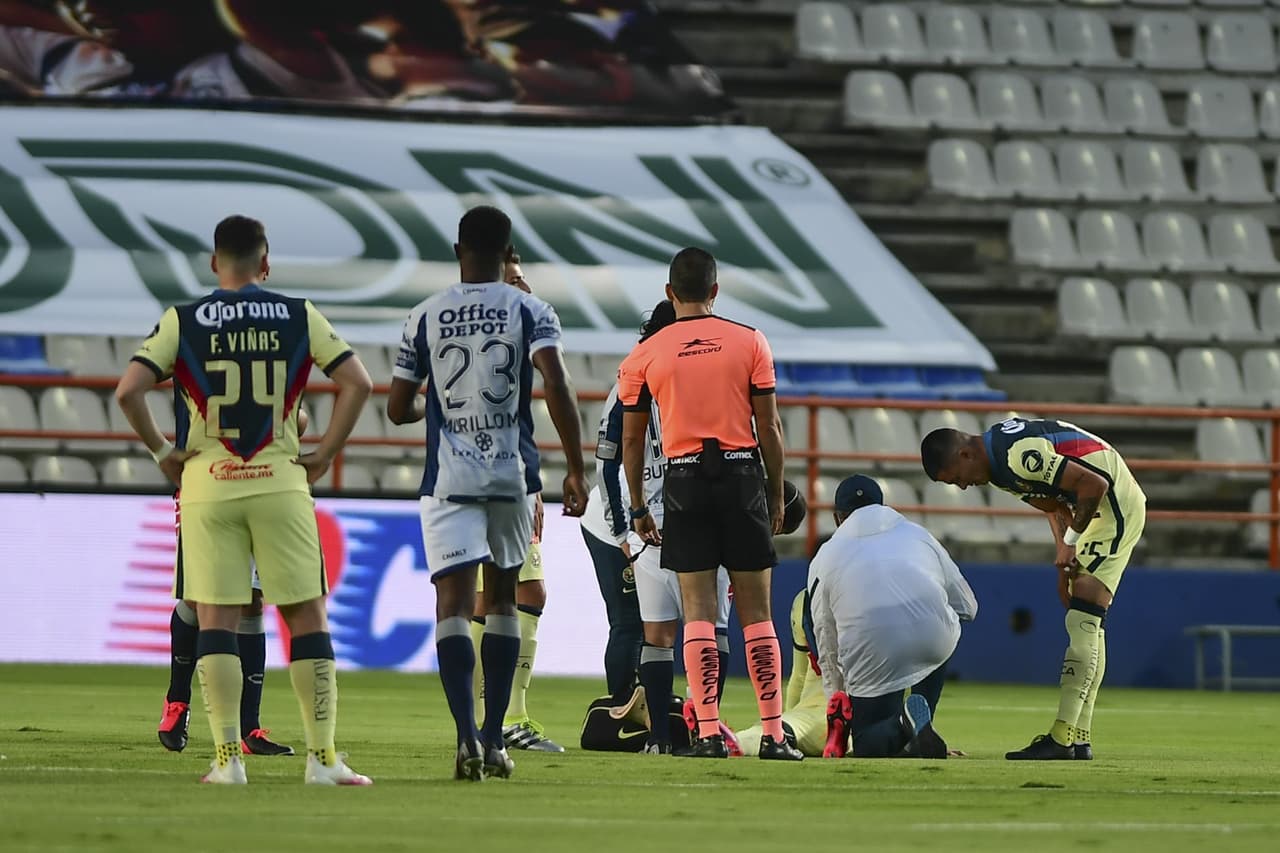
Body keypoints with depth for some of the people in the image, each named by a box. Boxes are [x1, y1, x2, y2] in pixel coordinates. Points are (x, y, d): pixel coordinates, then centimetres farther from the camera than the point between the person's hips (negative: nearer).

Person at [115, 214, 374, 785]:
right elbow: (357, 384, -2)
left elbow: (128, 391, -8)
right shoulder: (299, 317, 4)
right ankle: (323, 756, 3)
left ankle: (228, 758, -3)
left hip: (207, 486, 0)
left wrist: (162, 451, 5)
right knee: (306, 617, 6)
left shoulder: (182, 322, 2)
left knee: (216, 619, 3)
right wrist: (325, 454, 5)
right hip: (279, 482, 0)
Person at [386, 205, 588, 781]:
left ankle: (467, 735, -24)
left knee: (453, 604, -6)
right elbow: (557, 387, -14)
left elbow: (398, 408, 6)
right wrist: (576, 470, -11)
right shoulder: (529, 312, 0)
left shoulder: (425, 317, 3)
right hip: (512, 475, 1)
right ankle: (493, 740, 17)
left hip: (448, 479, -1)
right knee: (502, 600, 16)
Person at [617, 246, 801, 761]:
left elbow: (631, 439, 6)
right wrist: (777, 496, 10)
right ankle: (773, 734, 2)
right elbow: (769, 427, 2)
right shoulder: (749, 342, 2)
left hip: (684, 480, 0)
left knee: (699, 611, 1)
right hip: (741, 473, 0)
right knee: (756, 612, 4)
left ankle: (709, 733, -6)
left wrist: (638, 508, 14)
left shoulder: (645, 355, 3)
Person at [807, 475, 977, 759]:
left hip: (872, 655, -1)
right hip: (934, 639, 1)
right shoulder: (917, 534, 28)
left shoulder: (824, 558, 23)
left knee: (867, 747, 15)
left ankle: (905, 725, -19)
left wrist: (838, 707, 33)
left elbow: (828, 650, 23)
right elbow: (967, 607, 29)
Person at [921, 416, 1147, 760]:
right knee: (1087, 626, 9)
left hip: (1116, 503, -10)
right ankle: (1080, 738, 10)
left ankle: (1062, 738, -18)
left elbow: (1094, 484, -26)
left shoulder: (1020, 456, -25)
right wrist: (1065, 557, 5)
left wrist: (1072, 538, -13)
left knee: (1083, 622, -14)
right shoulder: (999, 461, 7)